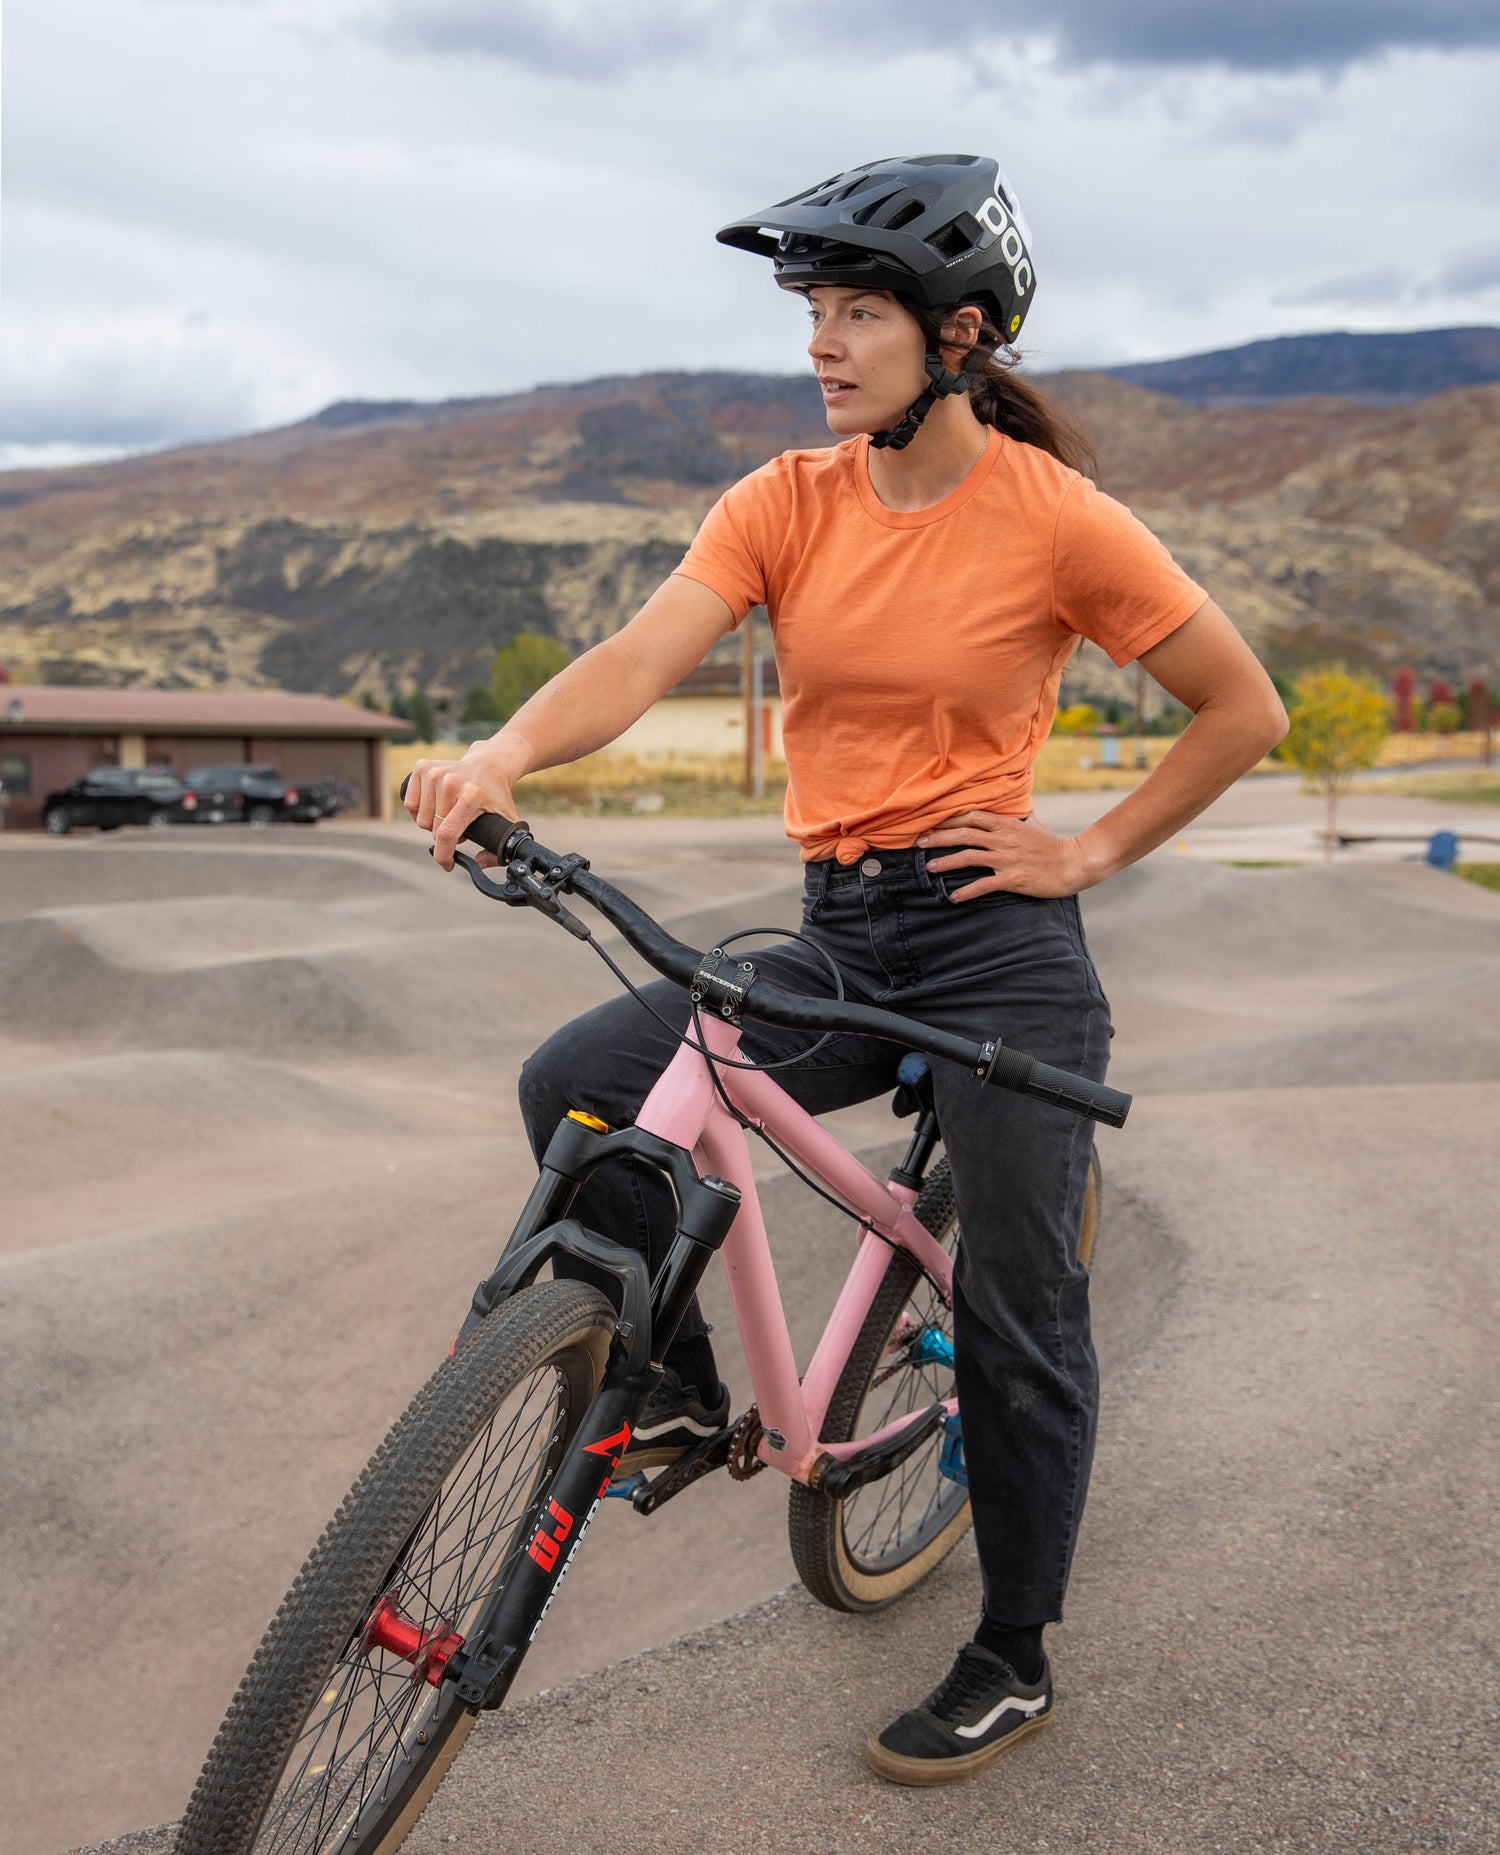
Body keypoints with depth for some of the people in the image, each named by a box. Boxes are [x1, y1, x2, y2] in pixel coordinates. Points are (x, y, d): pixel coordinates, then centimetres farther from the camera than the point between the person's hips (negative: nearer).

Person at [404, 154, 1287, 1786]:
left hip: (996, 942, -4)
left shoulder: (1055, 517, -9)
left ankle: (1012, 1663, 24)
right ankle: (683, 1392, 10)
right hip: (838, 937, 4)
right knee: (576, 1082, -13)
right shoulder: (786, 504, 1)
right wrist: (503, 754, -33)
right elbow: (641, 656, -14)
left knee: (1017, 1313, 2)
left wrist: (1091, 852, -4)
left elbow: (1245, 708, 0)